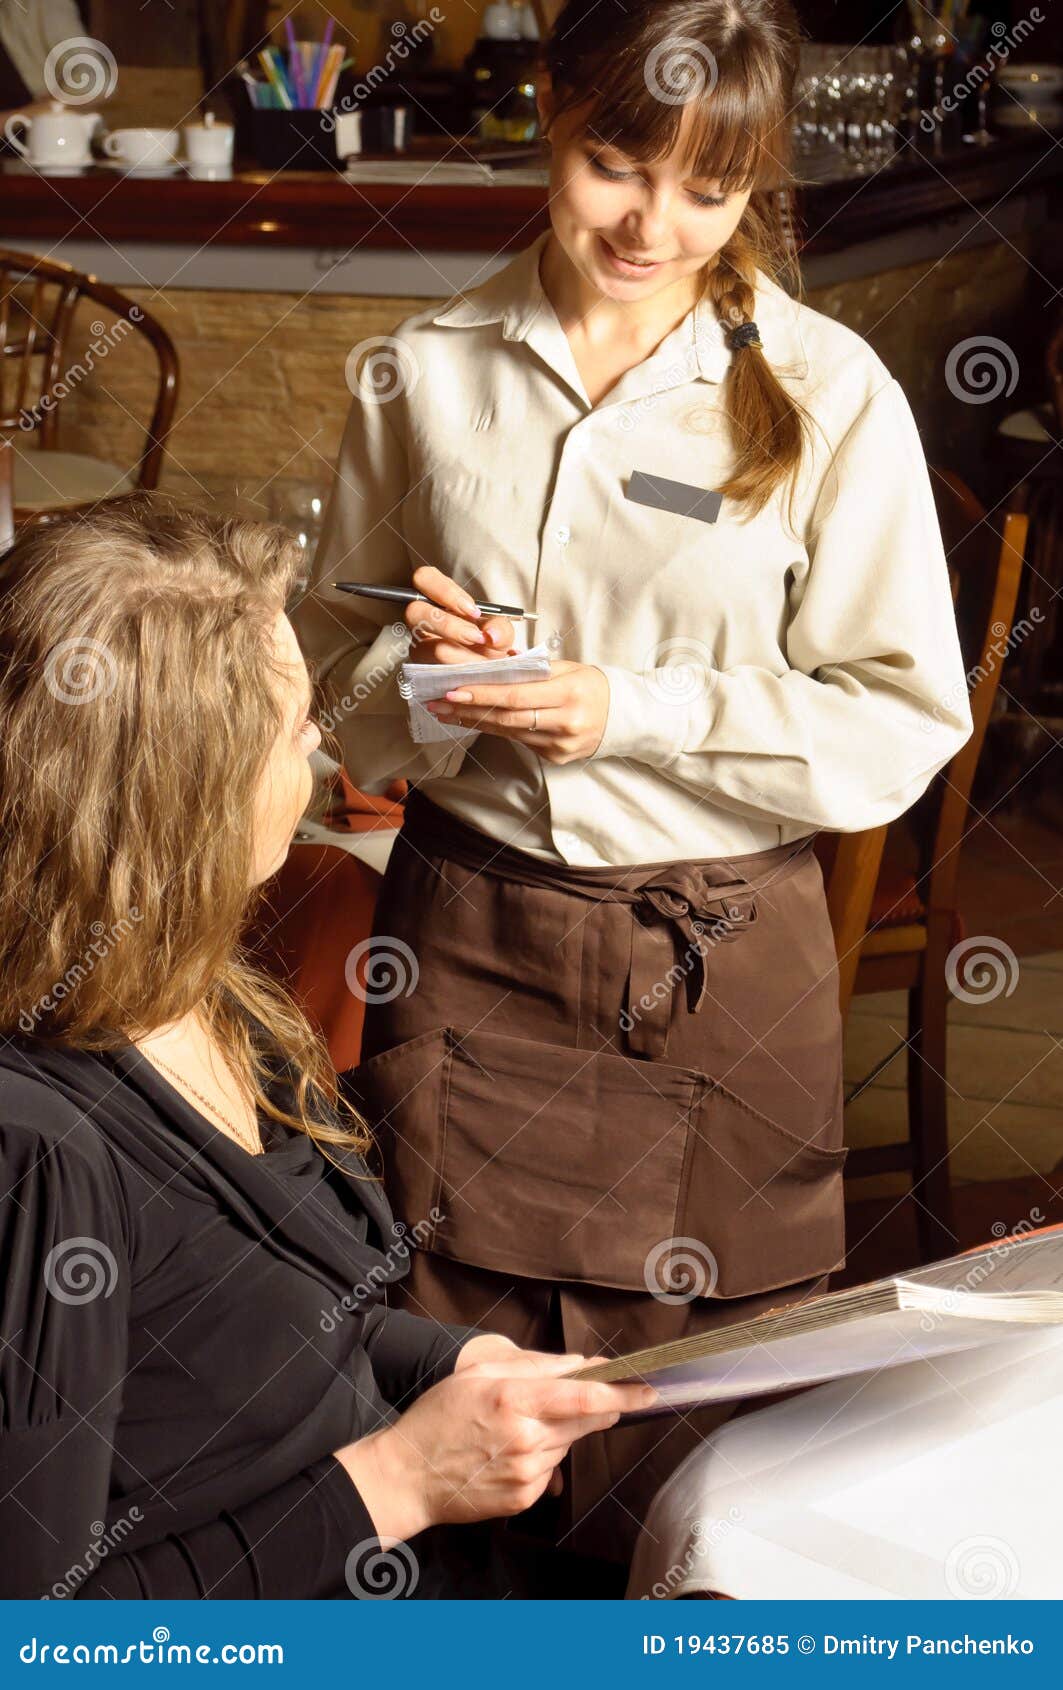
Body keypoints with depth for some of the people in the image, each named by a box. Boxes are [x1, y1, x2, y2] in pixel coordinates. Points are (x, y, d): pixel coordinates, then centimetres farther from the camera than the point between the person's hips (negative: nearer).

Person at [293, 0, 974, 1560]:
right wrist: (413, 668, -11)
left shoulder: (830, 395, -6)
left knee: (705, 1403, 6)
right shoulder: (421, 376, 2)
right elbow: (333, 657, 13)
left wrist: (634, 714, -16)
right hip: (467, 943, 2)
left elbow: (906, 723, -5)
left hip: (721, 960, -2)